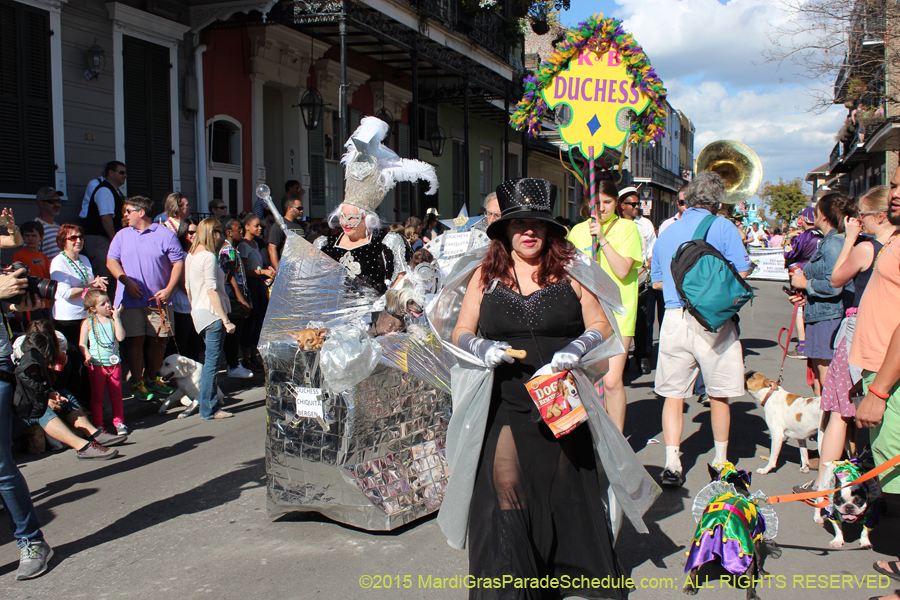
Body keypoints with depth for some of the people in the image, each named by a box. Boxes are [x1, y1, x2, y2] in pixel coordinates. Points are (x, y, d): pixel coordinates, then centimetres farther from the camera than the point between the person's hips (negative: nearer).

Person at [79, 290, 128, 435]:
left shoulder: (113, 320, 4)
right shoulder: (88, 323, -2)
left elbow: (121, 337, -11)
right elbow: (82, 344, -1)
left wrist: (117, 318, -11)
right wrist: (87, 355, -19)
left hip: (114, 363, 2)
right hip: (96, 365, -2)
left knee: (116, 395, 9)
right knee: (97, 396, 6)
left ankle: (119, 422, 20)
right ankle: (97, 425, 15)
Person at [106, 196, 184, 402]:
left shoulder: (164, 234, 2)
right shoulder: (122, 235, 12)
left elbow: (178, 262, 0)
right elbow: (111, 261, 7)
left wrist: (169, 289, -9)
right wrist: (126, 282, -9)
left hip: (159, 299, -1)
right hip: (131, 298, 1)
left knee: (159, 339, 3)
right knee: (135, 340, -3)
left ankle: (151, 379, 20)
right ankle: (137, 383, 7)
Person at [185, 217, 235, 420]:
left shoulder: (190, 256, 14)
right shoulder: (208, 257, -13)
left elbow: (188, 288, 18)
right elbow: (211, 291, -18)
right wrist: (225, 320, -17)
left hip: (198, 312, 9)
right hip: (212, 313, -9)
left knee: (210, 361, 17)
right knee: (212, 361, -5)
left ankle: (206, 403, 22)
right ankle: (208, 409, -1)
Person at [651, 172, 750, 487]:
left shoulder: (666, 232, 12)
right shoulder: (722, 227, -2)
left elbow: (657, 281, 18)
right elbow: (740, 273, -6)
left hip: (675, 317, 3)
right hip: (713, 319, -3)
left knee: (673, 394, 7)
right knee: (719, 395, 11)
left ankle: (672, 463, 0)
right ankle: (720, 459, 24)